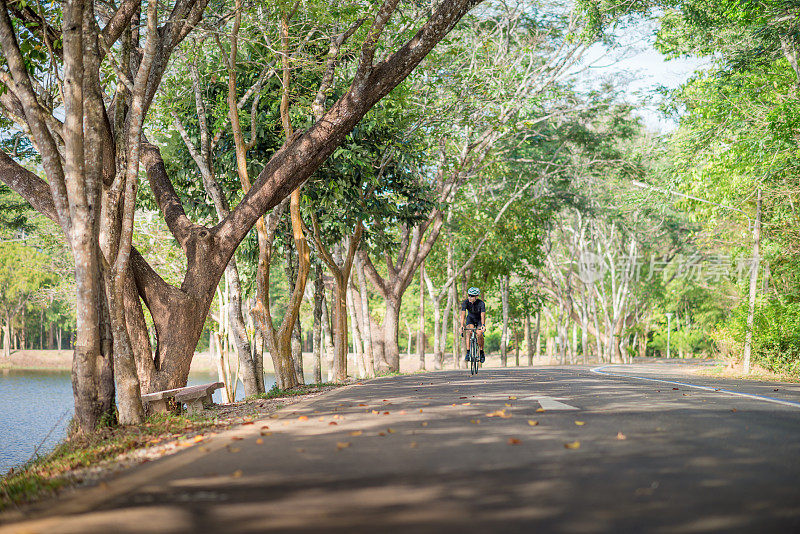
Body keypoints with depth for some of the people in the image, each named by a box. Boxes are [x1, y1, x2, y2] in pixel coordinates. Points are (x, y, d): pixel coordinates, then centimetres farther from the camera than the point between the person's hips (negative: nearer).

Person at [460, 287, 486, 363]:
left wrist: (483, 325, -55)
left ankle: (481, 352, -1)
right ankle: (468, 353, -21)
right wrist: (462, 325, -48)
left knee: (479, 334, -21)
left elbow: (483, 315, -39)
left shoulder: (481, 303, -30)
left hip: (479, 319, -1)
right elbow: (463, 314, -35)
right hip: (470, 318, 1)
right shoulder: (465, 303, -26)